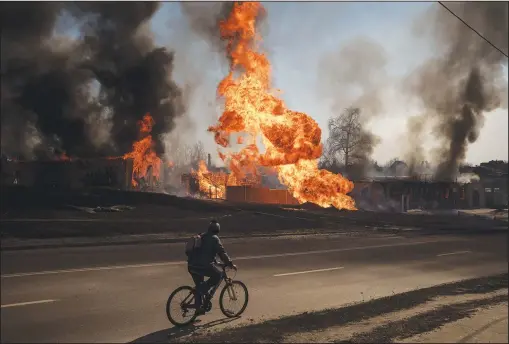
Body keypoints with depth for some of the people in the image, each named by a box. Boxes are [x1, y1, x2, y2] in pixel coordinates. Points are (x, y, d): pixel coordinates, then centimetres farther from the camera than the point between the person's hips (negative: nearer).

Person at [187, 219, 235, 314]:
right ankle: (203, 289, 1)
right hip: (203, 266, -8)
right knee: (218, 275, 11)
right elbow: (222, 253, -4)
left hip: (191, 266, 8)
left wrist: (214, 261, 42)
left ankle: (198, 307, 23)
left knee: (199, 286, 21)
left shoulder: (202, 237, 22)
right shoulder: (214, 238, -1)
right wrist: (230, 264, 5)